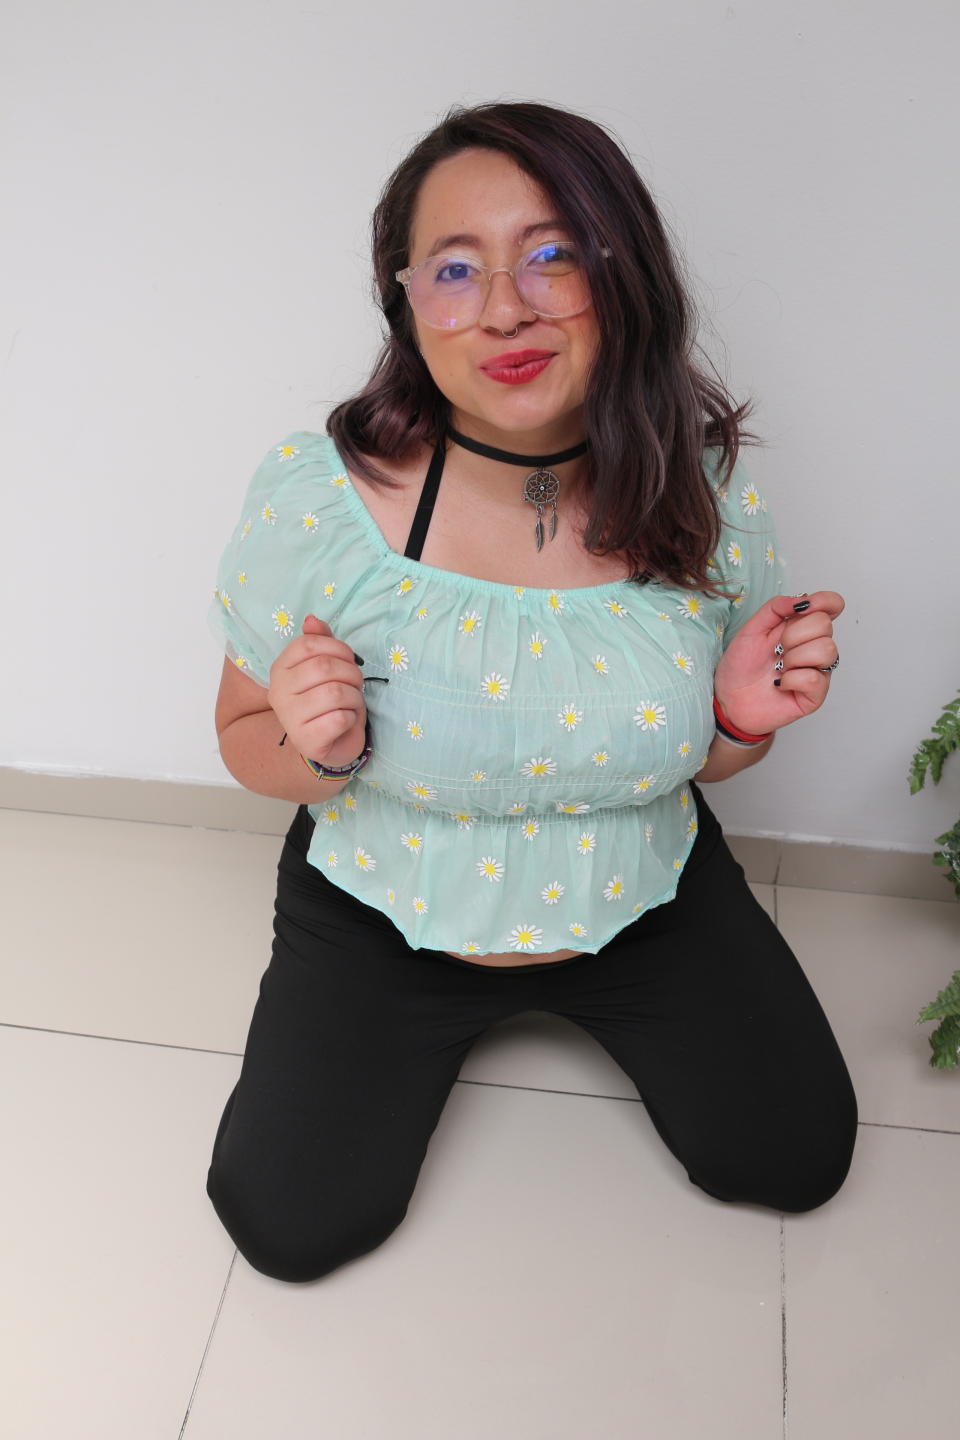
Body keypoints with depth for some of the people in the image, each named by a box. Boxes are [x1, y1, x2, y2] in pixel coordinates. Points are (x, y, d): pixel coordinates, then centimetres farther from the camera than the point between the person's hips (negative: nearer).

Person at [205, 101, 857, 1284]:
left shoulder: (710, 495, -15)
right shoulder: (314, 498, -23)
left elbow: (692, 756, 1)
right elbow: (248, 743, -8)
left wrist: (746, 718, -21)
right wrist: (316, 751, -30)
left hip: (641, 899, 2)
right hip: (386, 913, -1)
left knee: (794, 1158, 4)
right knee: (293, 1223, -4)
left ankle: (589, 997, 29)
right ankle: (445, 1019, 24)